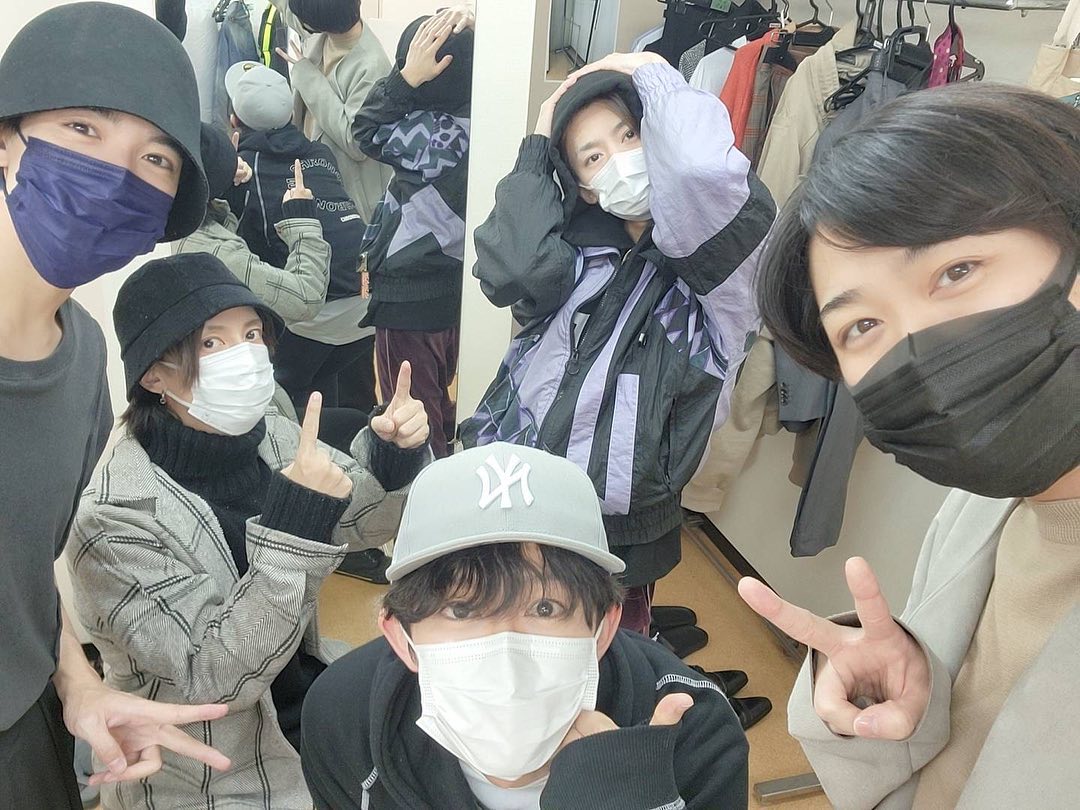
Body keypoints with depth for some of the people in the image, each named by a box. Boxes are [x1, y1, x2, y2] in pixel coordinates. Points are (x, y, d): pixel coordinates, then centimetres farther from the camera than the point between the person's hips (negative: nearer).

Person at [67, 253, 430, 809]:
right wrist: (293, 525, -36)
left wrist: (394, 455, -17)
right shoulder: (116, 516, -25)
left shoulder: (272, 438, -9)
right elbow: (214, 676, -27)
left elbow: (363, 522, 4)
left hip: (307, 695, 5)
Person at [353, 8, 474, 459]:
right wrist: (465, 34, -6)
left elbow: (367, 131, -14)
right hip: (451, 286, 9)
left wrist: (407, 76, -19)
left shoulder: (434, 136, -27)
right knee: (438, 405, 25)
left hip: (410, 295, -8)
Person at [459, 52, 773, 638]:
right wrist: (537, 148, -5)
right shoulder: (581, 250, 5)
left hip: (619, 541, -4)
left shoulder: (718, 266, -8)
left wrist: (651, 72, -11)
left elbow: (704, 166, -30)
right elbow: (513, 272, -16)